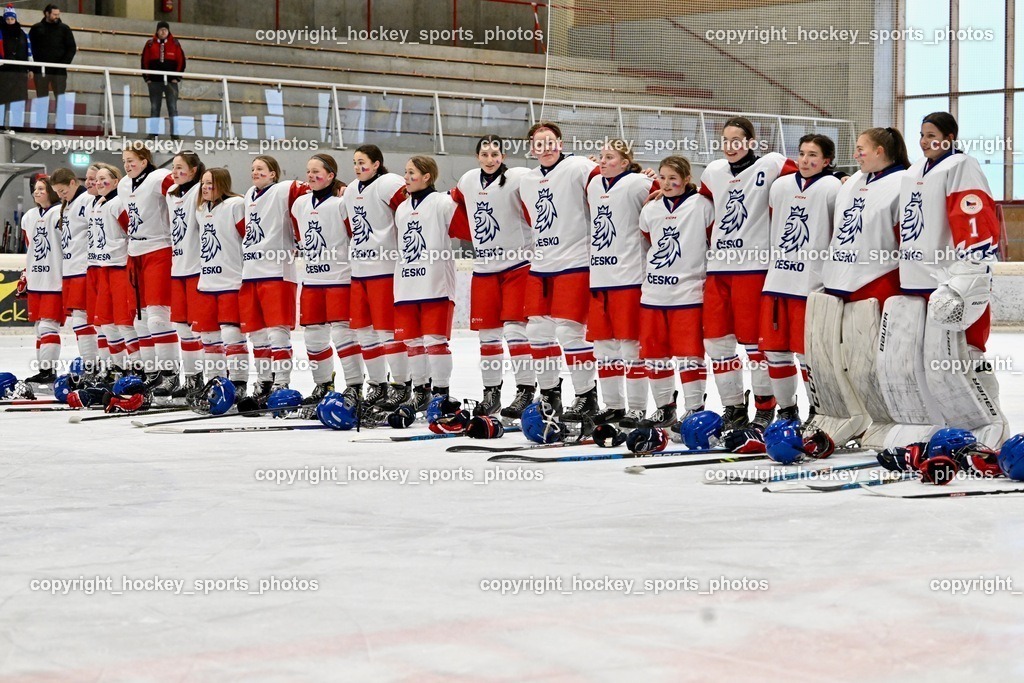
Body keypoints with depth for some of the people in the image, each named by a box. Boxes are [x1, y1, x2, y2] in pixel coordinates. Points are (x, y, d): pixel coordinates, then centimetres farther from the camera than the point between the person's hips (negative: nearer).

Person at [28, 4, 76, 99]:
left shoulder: (64, 28, 8)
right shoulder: (36, 28, 9)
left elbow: (72, 48, 4)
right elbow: (30, 48, 7)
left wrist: (64, 64, -10)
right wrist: (32, 66, -5)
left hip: (59, 70, -1)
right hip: (40, 70, 1)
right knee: (41, 98, 2)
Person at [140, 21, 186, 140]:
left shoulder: (175, 44, 4)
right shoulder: (150, 44, 6)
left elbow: (181, 61, 4)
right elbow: (144, 61, 7)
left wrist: (177, 77, -2)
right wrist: (147, 78, 1)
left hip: (171, 81, -1)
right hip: (154, 81, 1)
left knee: (173, 108, -4)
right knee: (154, 108, 4)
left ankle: (174, 133, -4)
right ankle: (153, 133, 6)